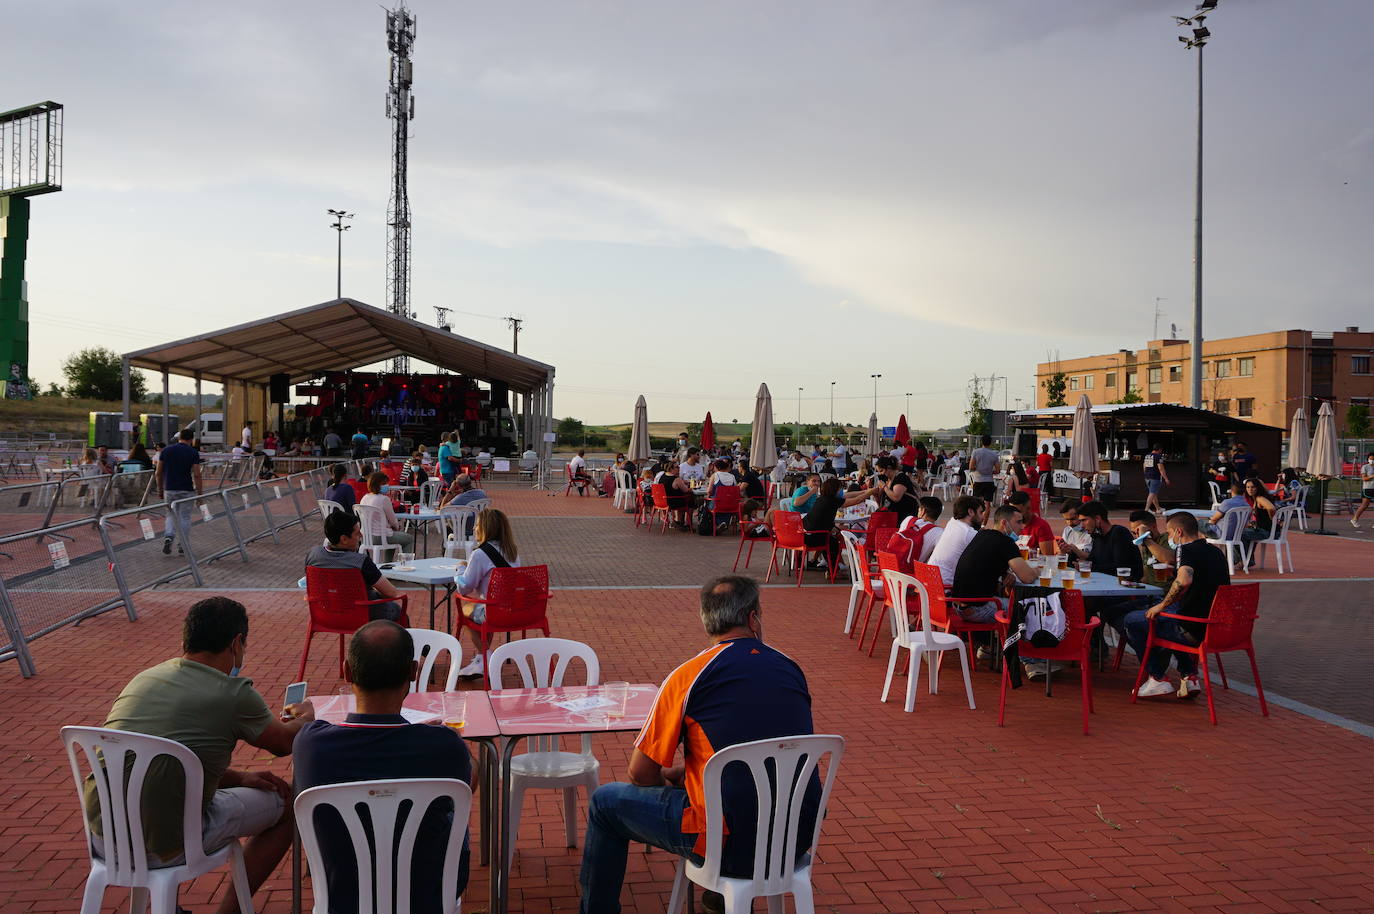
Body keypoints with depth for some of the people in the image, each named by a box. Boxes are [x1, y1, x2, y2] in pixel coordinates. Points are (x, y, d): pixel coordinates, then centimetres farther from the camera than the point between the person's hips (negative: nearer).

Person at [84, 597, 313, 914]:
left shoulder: (143, 678, 8)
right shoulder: (233, 694, -12)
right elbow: (284, 742, 7)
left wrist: (239, 777, 18)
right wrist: (306, 716, 29)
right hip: (164, 848, -7)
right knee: (286, 802, 11)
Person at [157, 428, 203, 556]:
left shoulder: (166, 450, 2)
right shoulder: (193, 453, -7)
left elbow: (159, 473, 3)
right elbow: (196, 475, -10)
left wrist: (161, 489, 14)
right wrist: (199, 493, -3)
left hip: (169, 490, 2)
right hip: (186, 490, -2)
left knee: (171, 515, 17)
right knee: (185, 517, 11)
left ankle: (168, 537, -7)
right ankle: (182, 545, 13)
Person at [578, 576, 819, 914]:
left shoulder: (688, 676, -9)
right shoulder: (791, 670, 6)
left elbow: (641, 773, -3)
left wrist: (670, 777, 20)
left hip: (732, 843, -5)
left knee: (605, 802, 15)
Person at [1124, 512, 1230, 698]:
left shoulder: (1188, 550, -14)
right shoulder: (1215, 551, 13)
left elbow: (1184, 580, -35)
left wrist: (1162, 605, -21)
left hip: (1194, 629, -9)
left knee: (1131, 621, 5)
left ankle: (1158, 679, 6)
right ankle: (1189, 676, 23)